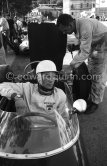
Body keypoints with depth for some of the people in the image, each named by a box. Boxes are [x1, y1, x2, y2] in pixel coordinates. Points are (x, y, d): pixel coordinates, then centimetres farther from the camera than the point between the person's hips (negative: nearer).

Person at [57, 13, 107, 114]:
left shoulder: (85, 26, -34)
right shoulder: (77, 27, -4)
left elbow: (85, 52, -34)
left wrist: (70, 67, -34)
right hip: (93, 47, 9)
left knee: (99, 77, -2)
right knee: (90, 74, 13)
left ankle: (95, 102, 15)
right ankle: (91, 98, 27)